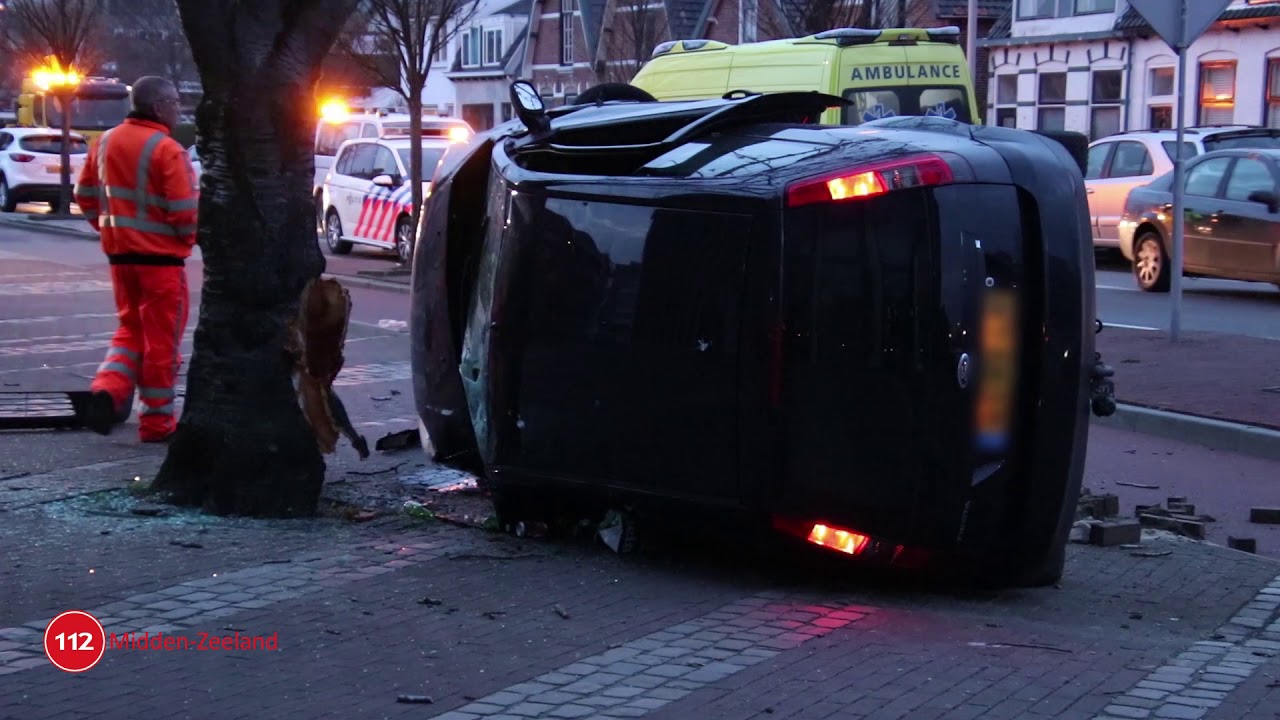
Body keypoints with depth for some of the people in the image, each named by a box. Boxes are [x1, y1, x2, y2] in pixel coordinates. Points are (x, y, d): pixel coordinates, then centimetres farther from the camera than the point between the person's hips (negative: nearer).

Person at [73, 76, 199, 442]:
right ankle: (157, 421, 10)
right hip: (161, 257, -6)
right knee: (161, 340, 4)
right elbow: (184, 212, -18)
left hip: (119, 253, 6)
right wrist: (191, 236, 1)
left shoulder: (106, 142, 6)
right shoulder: (166, 150, -16)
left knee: (131, 329, 20)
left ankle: (107, 389, -3)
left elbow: (85, 195, 13)